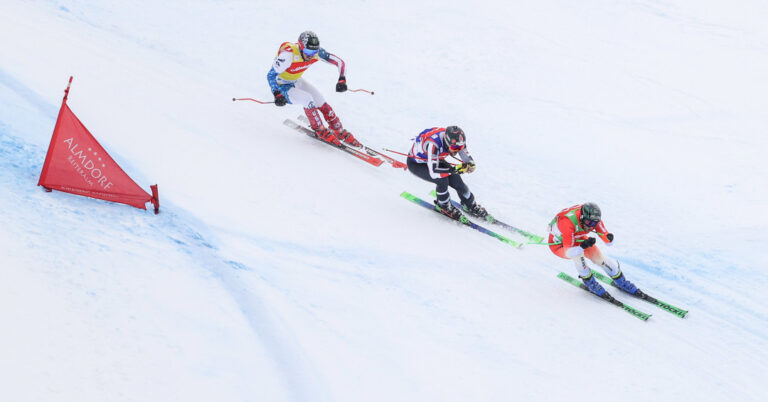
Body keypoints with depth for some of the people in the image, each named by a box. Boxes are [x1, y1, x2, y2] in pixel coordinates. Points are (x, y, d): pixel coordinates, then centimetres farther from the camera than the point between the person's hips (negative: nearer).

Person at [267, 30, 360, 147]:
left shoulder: (317, 52, -21)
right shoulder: (289, 54, -37)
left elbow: (339, 62, -12)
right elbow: (271, 75, -32)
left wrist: (342, 80, -26)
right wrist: (277, 95, -44)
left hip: (296, 81, 5)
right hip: (281, 85, -5)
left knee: (321, 102, -5)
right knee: (307, 99, -25)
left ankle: (339, 132, 11)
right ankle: (320, 131, -8)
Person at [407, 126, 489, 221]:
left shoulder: (455, 139, -24)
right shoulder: (433, 144, -44)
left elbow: (467, 158, -9)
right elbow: (433, 172, -46)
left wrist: (470, 164, -32)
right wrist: (454, 169, -46)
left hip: (435, 160, 6)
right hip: (416, 163, -6)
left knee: (456, 181, -8)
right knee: (442, 180, -26)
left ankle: (470, 206, 18)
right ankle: (443, 206, 2)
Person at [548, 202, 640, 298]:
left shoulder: (594, 219, -24)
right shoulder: (568, 223, -42)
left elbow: (608, 243, -16)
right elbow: (568, 252, -42)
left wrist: (609, 238, -39)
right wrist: (583, 246, -57)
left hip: (577, 238, 5)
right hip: (558, 244, -5)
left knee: (600, 259, -6)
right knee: (578, 254, -35)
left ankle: (622, 283, 19)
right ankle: (589, 282, -10)